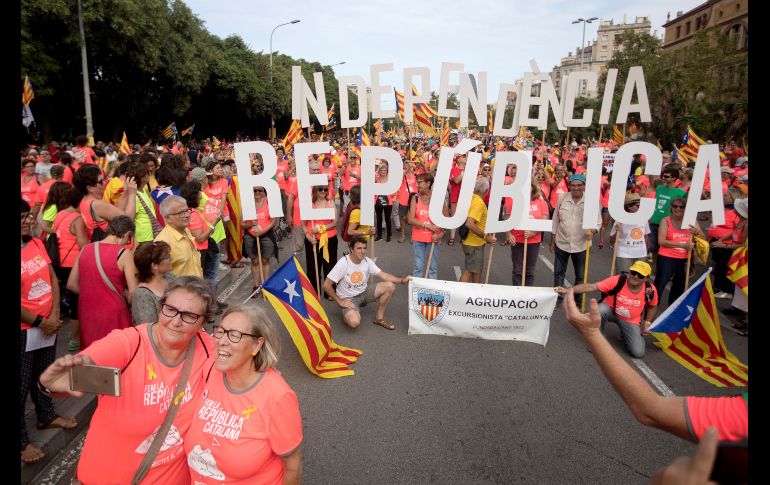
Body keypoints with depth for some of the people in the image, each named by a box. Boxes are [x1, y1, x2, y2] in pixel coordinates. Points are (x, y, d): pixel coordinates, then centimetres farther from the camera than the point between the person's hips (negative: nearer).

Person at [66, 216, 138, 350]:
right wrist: (127, 303, 4)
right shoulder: (124, 254, -13)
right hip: (113, 315, -5)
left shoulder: (85, 249, 3)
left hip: (86, 313, 5)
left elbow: (72, 285, 8)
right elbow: (133, 293, -15)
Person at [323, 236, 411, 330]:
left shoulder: (367, 261, -7)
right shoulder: (343, 263, -23)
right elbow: (327, 285, -19)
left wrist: (401, 280, -23)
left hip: (364, 292, 6)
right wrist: (339, 301, -16)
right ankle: (347, 315, 6)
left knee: (390, 286, -13)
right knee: (354, 322, -33)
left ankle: (379, 318, 2)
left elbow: (383, 275, -9)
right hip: (348, 298, -6)